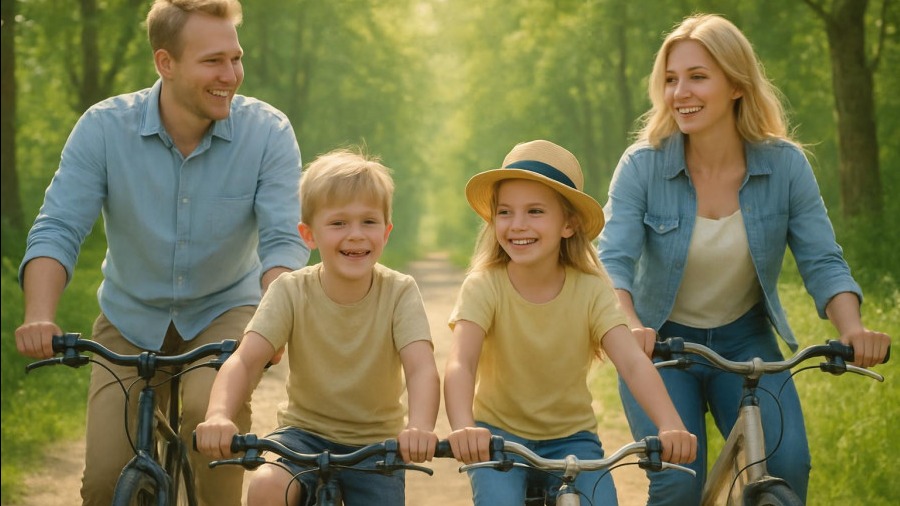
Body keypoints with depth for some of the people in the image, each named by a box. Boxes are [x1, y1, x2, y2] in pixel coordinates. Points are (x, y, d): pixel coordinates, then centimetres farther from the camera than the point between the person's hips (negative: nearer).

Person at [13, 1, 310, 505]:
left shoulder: (268, 132, -15)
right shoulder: (104, 128, -14)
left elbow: (284, 240, -20)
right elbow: (58, 230, -18)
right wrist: (40, 315, -36)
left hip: (223, 313, -1)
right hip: (131, 319, 1)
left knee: (213, 407, -33)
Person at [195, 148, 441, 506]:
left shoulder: (399, 292, -13)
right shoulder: (291, 291, -12)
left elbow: (422, 368, -26)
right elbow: (245, 360, -23)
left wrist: (420, 428, -48)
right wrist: (218, 416, -44)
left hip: (374, 445, 1)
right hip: (305, 433, 0)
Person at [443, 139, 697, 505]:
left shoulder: (591, 290, -12)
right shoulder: (484, 286, -16)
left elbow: (633, 362, -25)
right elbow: (460, 364, -30)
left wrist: (670, 427, -44)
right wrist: (463, 428, -52)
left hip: (570, 437, 1)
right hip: (498, 434, -1)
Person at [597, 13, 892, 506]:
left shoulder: (785, 165, -11)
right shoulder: (642, 166, -15)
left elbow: (822, 262, -12)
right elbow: (613, 261, -23)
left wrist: (853, 328, -32)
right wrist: (630, 327, -44)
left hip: (744, 341, 1)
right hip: (660, 344, -1)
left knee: (786, 465, -21)